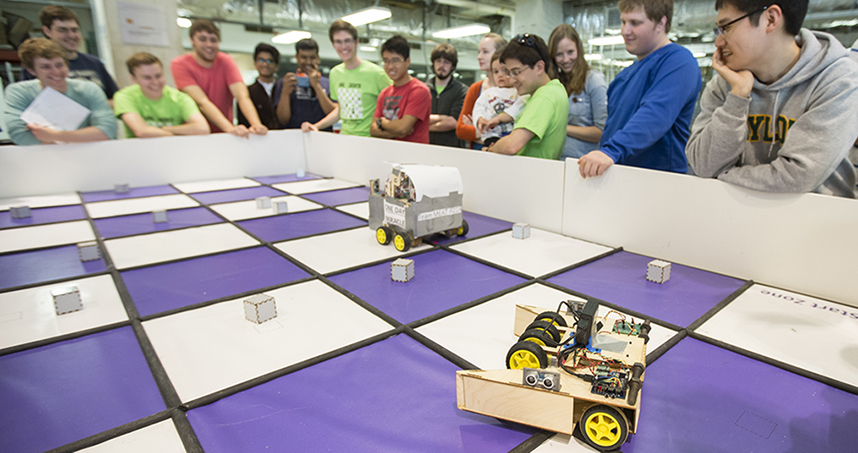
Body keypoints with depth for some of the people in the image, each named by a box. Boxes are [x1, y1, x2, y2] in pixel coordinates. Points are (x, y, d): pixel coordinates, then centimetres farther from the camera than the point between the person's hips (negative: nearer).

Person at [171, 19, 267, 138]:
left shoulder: (226, 61, 1)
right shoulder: (179, 64, -6)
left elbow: (242, 96, -14)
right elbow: (201, 102, -20)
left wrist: (256, 124, -33)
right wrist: (230, 128, -36)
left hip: (224, 136, 1)